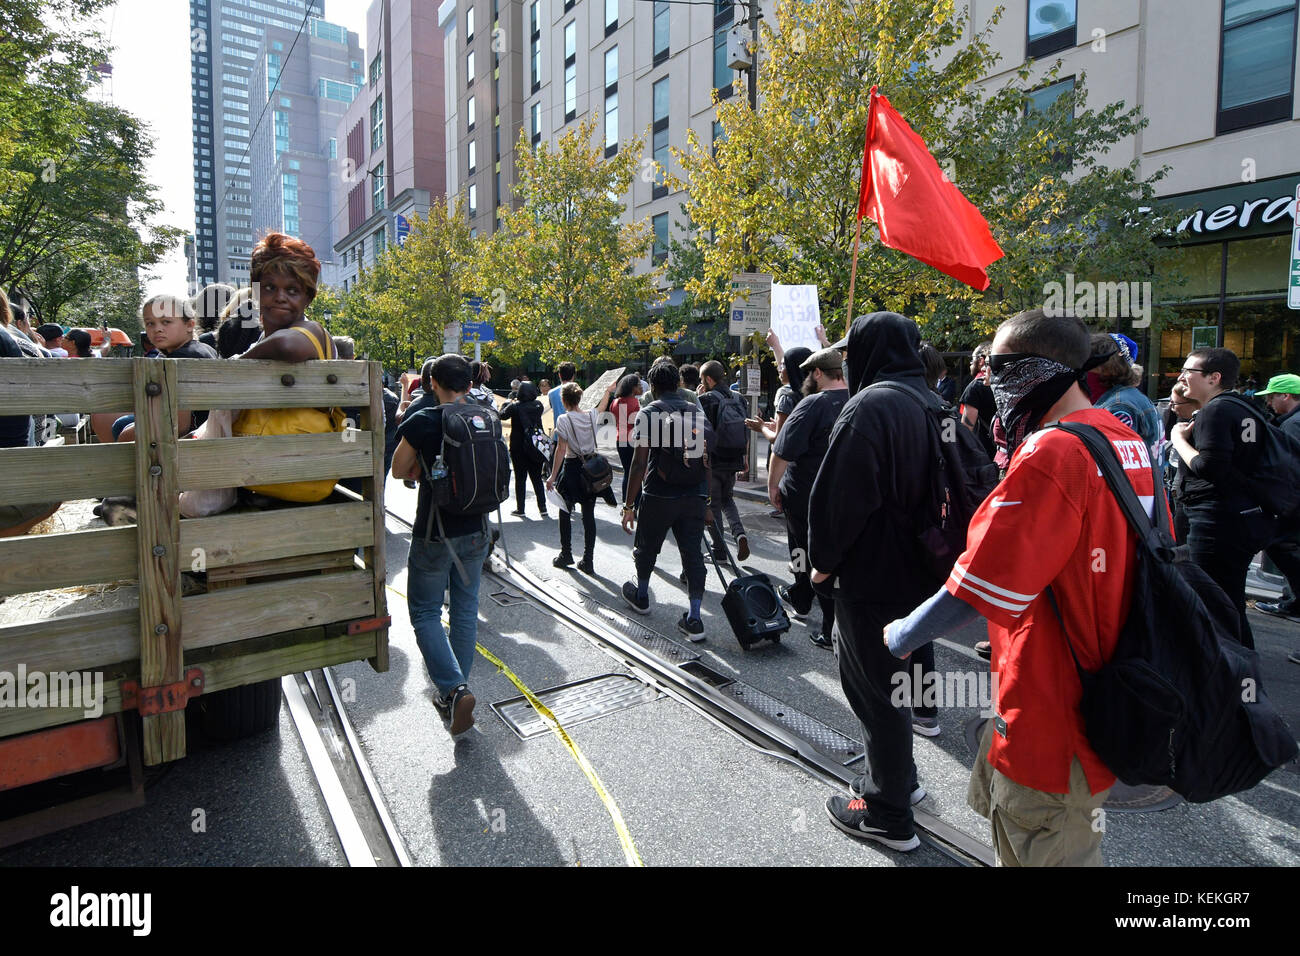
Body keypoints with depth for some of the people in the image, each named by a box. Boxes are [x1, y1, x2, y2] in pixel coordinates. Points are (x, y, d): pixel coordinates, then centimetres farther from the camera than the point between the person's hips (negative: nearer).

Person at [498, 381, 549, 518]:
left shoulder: (514, 407, -14)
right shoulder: (538, 405, -5)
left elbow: (502, 415, 2)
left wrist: (507, 403, 19)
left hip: (518, 448, -3)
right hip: (536, 447, 3)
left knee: (520, 478, 6)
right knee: (537, 478, 11)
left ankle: (520, 509, 9)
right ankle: (542, 508, 11)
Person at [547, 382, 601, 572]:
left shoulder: (564, 419, -12)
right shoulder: (591, 416, -1)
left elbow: (561, 449, -14)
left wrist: (553, 476, -12)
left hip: (572, 467, -4)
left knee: (565, 513, 14)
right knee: (589, 516, 7)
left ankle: (566, 555, 23)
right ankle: (587, 562, 9)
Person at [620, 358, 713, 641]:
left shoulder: (649, 413, -6)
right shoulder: (698, 413, 8)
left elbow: (639, 463, -12)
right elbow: (707, 463, 7)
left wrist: (628, 505, -8)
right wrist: (707, 504, 14)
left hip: (658, 497, -3)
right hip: (695, 498, 3)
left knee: (646, 548, 19)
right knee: (693, 554, 6)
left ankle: (641, 595, 41)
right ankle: (694, 619, 5)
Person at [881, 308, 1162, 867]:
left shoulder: (1051, 454, -24)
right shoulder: (1129, 442, 5)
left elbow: (978, 589, -25)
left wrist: (900, 636, -8)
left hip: (1052, 716, -9)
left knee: (1043, 852, 9)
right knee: (996, 800, 24)